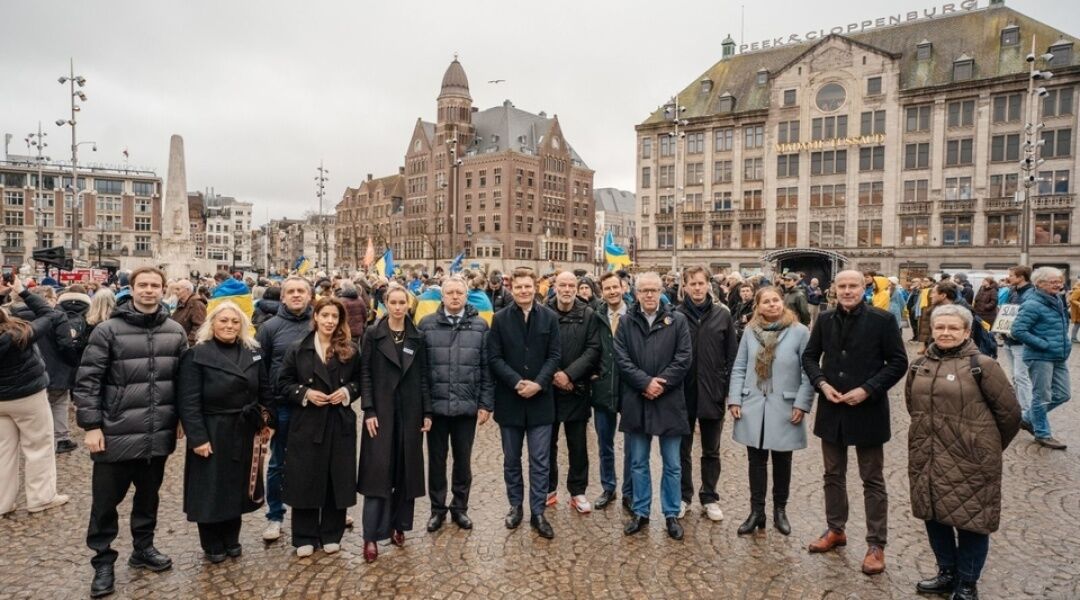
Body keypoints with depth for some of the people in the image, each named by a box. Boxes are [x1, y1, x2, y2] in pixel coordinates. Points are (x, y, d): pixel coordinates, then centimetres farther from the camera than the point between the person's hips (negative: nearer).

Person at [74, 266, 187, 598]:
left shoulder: (175, 332, 4)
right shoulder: (108, 330, -7)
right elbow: (87, 380, -7)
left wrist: (181, 418, 9)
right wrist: (91, 425, -11)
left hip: (158, 434, 3)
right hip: (116, 434, -3)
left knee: (148, 495, 18)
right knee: (106, 501, 7)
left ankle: (143, 548, 36)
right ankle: (103, 561, 24)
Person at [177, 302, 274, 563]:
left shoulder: (253, 353, 5)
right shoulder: (196, 355, -10)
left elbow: (265, 391, 9)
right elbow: (188, 401, -14)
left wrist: (266, 422, 5)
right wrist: (197, 437, -18)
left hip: (245, 433, 5)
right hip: (212, 433, -4)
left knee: (237, 487, 15)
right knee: (211, 490, 6)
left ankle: (231, 540, 31)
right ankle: (212, 546, 24)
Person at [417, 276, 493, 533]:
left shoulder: (480, 326, 1)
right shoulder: (427, 324, 0)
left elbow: (487, 368, 2)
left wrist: (486, 404, -2)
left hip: (467, 406, 0)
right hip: (435, 405, 0)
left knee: (463, 460, 12)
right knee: (436, 459, 12)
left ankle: (460, 507, 29)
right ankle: (437, 508, 28)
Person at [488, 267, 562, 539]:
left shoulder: (549, 317, 1)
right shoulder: (500, 318, 0)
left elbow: (554, 356, -2)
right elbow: (495, 358, -4)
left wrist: (538, 383, -15)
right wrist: (517, 382, -16)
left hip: (540, 399, 0)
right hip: (509, 400, 1)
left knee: (540, 461, 4)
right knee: (511, 460, 13)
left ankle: (538, 512, 15)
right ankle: (515, 506, 29)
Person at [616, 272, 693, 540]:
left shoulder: (677, 320, 1)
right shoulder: (626, 321, 4)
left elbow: (684, 358, -5)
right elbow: (621, 358, -3)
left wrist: (661, 383, -14)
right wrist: (645, 382, -14)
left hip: (669, 401, -1)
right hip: (636, 401, 1)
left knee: (672, 464, 8)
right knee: (638, 462, 12)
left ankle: (671, 514, 23)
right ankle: (641, 512, 26)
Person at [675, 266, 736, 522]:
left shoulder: (722, 315, 0)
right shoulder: (676, 316, -4)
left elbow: (732, 355, 2)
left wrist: (729, 388, -2)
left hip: (712, 393, 1)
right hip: (683, 393, -1)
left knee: (711, 451, 13)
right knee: (682, 449, 12)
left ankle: (709, 497, 27)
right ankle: (683, 496, 26)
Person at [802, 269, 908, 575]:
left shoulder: (882, 320, -9)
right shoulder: (825, 320, 3)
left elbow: (899, 362, -8)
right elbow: (810, 356, 11)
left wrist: (867, 390, -17)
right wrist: (821, 383, -6)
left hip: (867, 410, -4)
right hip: (831, 409, 4)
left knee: (873, 480, 7)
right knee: (833, 475, 17)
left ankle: (876, 544, 18)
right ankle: (835, 529, 33)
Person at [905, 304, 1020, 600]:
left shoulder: (982, 365, -10)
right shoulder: (920, 366, 7)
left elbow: (1009, 412, -4)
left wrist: (989, 446, 6)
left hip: (969, 460, -5)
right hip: (927, 458, 6)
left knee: (971, 519, 5)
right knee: (933, 514, 15)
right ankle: (947, 572, 34)